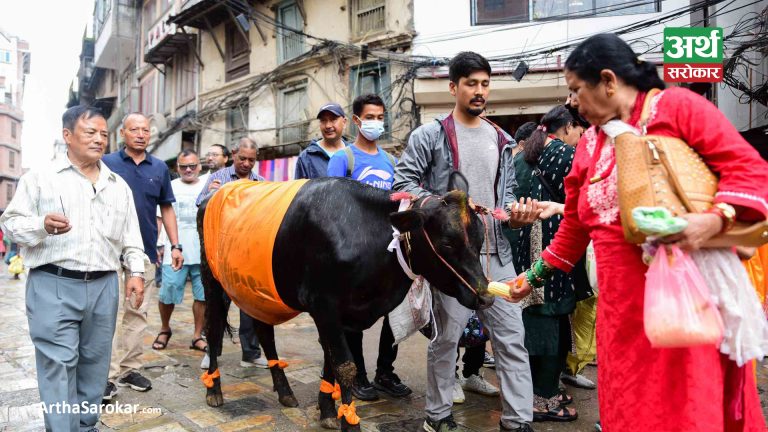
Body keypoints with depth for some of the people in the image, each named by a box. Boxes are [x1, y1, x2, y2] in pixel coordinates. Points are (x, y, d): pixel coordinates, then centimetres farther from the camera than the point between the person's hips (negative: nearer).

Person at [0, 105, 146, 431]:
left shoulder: (119, 186, 14)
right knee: (58, 366, -3)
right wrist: (42, 225, -19)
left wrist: (136, 271, 4)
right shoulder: (40, 177, 2)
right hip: (53, 286, -4)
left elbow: (131, 236, 15)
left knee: (95, 363, 11)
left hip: (104, 287, 4)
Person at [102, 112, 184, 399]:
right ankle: (108, 374, 6)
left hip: (146, 252, 3)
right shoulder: (107, 164, 0)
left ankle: (130, 369, 20)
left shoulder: (160, 168, 8)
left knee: (138, 313, 10)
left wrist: (175, 245, 6)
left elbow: (166, 209, 12)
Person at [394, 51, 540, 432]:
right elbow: (403, 182, -7)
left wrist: (517, 213, -4)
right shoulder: (430, 135, -1)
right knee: (447, 337, 7)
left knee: (512, 339, 5)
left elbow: (505, 193, 17)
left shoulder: (501, 141, 15)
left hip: (497, 255, 5)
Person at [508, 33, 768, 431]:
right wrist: (535, 276, 23)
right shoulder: (589, 144, 14)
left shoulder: (676, 106, -2)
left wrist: (715, 219, -26)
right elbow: (574, 225, 20)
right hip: (623, 302, 5)